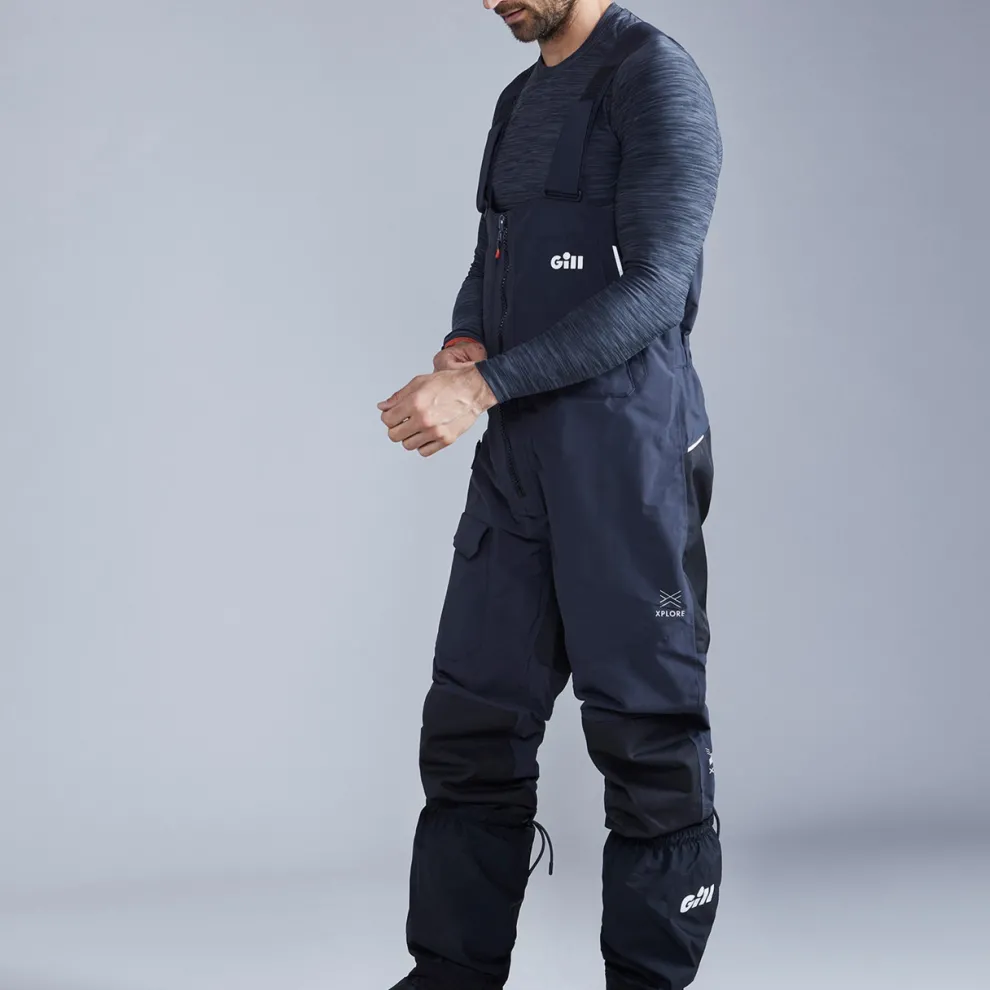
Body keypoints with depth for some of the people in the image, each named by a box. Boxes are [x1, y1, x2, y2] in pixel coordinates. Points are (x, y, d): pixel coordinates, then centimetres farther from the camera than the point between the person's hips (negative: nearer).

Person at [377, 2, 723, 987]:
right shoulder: (521, 99, 18)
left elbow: (654, 288, -17)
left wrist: (481, 387, -19)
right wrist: (462, 346, 1)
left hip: (625, 448, -8)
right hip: (520, 452, 8)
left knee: (644, 730, 0)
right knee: (472, 719, 8)